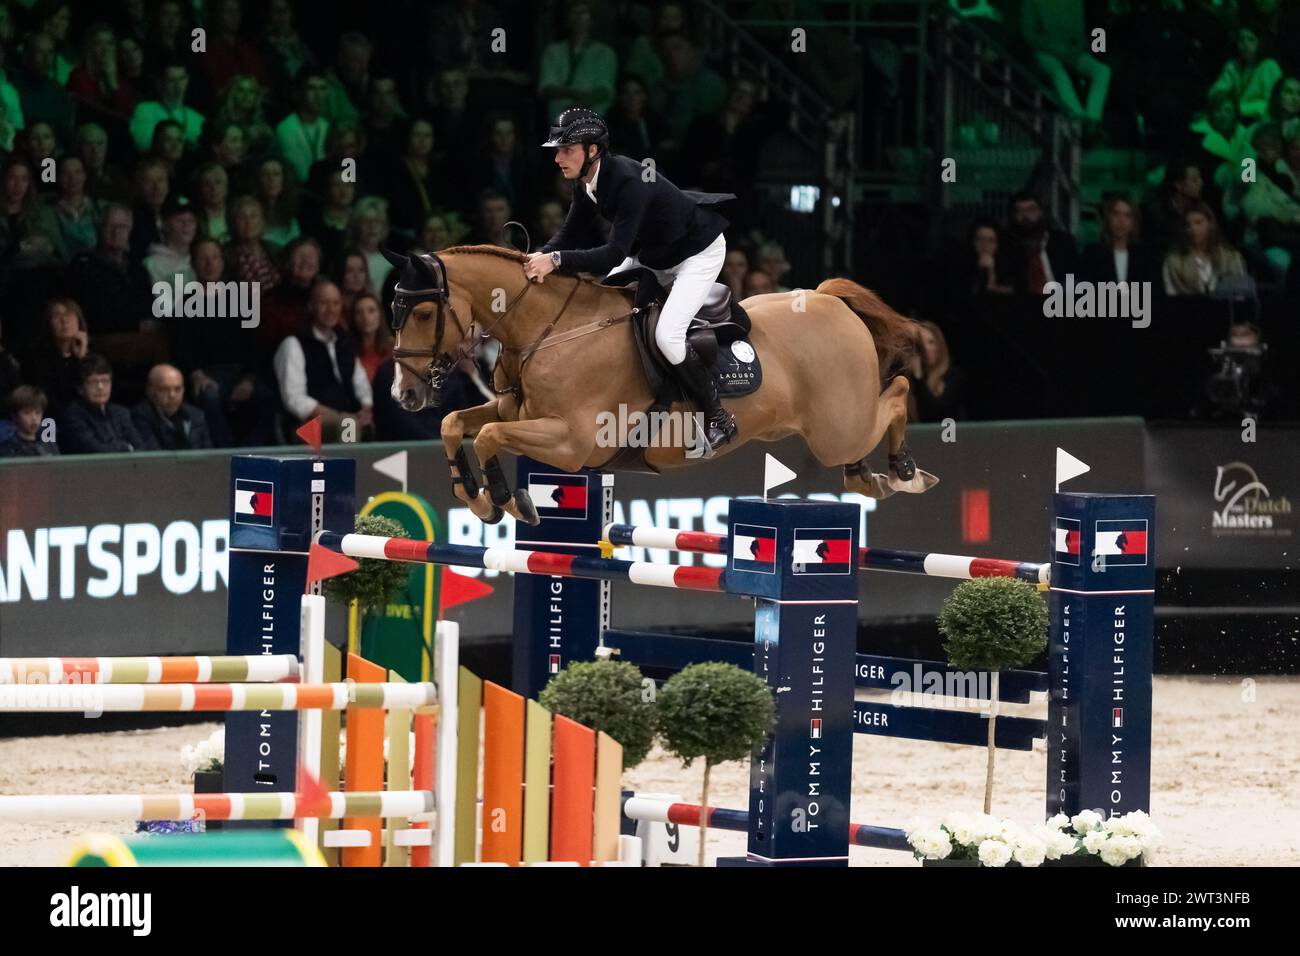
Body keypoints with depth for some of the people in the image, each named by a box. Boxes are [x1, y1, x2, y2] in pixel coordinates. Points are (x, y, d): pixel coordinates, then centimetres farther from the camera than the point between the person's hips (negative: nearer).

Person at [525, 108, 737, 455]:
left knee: (667, 334, -23)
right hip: (652, 253, 10)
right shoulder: (586, 182, -9)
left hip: (698, 253, -10)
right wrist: (540, 257, -22)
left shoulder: (628, 182, -36)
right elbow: (571, 234, -2)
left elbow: (615, 253, -41)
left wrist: (557, 259, -45)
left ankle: (719, 420, -6)